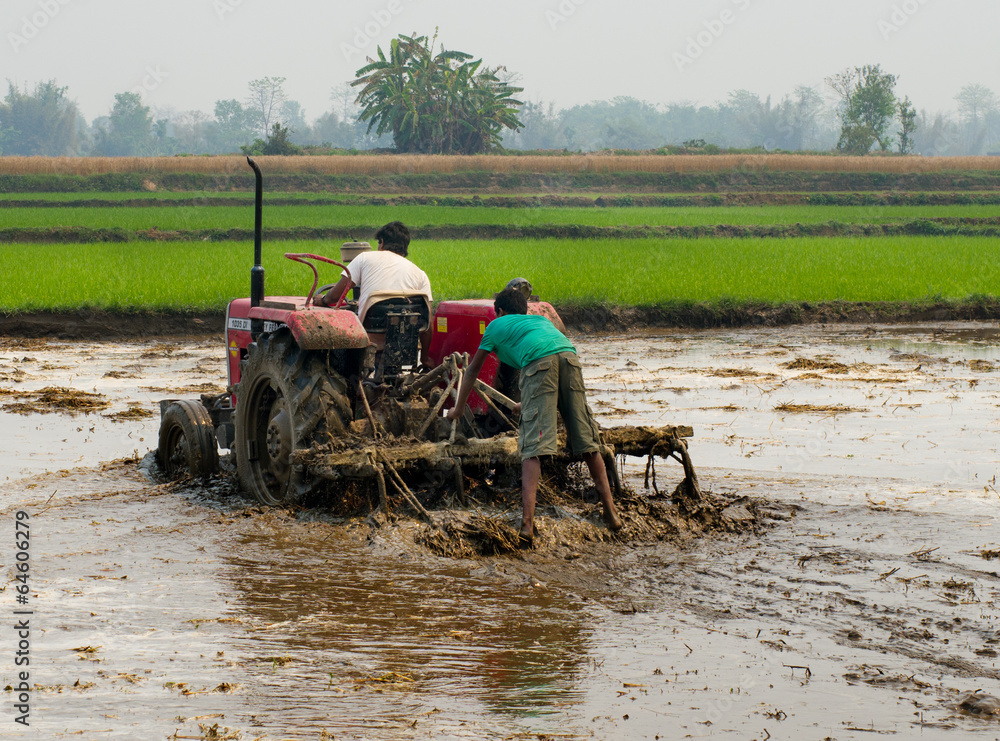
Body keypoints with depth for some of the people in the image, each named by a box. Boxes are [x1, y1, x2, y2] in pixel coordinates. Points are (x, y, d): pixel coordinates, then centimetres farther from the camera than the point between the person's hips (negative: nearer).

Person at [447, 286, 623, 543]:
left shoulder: (497, 325, 31)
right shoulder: (541, 319, 42)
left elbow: (473, 370, 39)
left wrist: (458, 408, 53)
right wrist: (527, 403, 71)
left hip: (539, 362, -4)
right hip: (569, 355, 4)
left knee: (533, 445, -12)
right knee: (586, 440, 10)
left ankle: (527, 522, -25)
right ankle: (611, 513, 7)